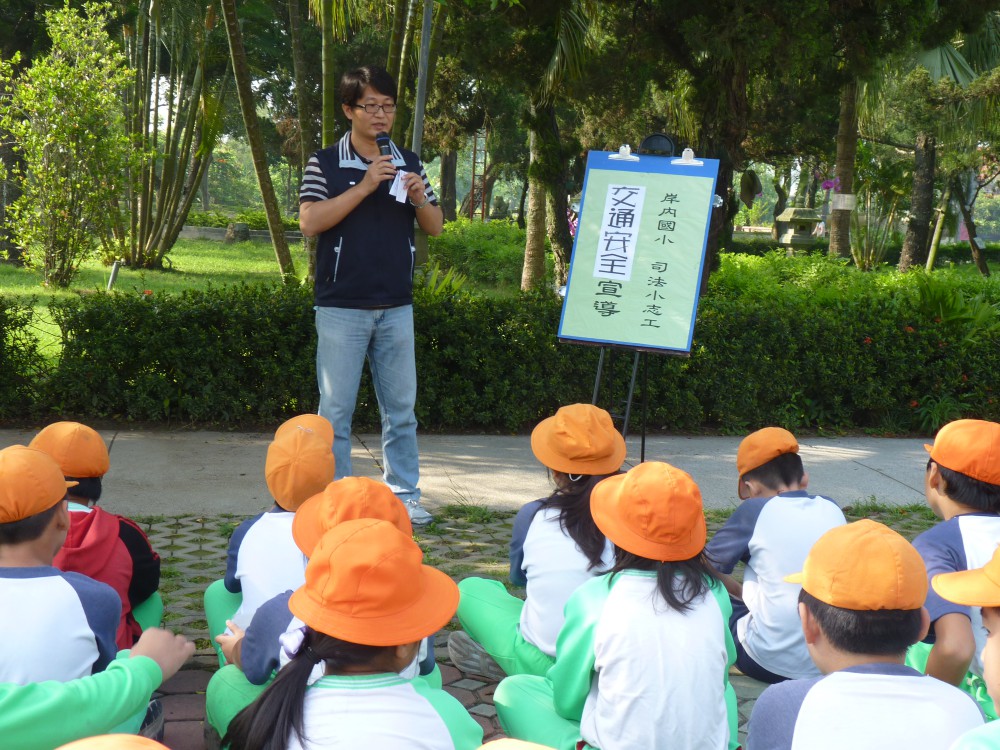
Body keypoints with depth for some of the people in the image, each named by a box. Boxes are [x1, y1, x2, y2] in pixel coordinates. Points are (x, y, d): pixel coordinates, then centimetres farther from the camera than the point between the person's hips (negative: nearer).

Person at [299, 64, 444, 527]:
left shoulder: (408, 164, 10)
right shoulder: (325, 164, -1)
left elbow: (435, 228, 13)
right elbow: (309, 222, -13)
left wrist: (419, 199, -9)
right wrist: (364, 187, -19)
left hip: (397, 306, 4)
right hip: (342, 306, -3)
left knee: (401, 407, 9)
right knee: (336, 409, 2)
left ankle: (403, 493, 20)